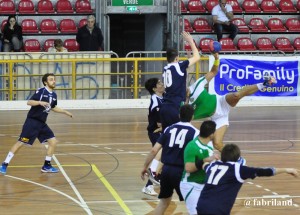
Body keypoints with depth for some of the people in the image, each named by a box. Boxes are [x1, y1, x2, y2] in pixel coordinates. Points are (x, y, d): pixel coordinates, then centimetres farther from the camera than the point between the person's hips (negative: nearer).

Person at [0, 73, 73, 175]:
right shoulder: (41, 91, -13)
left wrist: (65, 112, 28)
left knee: (53, 142, 2)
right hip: (32, 121, -7)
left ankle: (46, 166, 12)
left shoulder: (54, 95, 10)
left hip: (42, 123, 7)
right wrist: (40, 102, -35)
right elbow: (29, 102, -20)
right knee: (21, 142, -8)